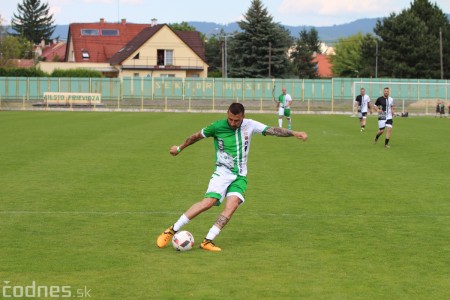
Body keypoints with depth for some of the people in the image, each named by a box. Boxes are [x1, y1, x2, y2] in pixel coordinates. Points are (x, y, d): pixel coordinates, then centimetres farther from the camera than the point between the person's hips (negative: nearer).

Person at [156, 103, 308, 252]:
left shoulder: (249, 125, 0)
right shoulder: (217, 127, -6)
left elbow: (272, 130, -3)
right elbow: (197, 136, 9)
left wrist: (294, 133, -14)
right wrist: (179, 148, 21)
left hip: (240, 176, 3)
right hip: (222, 173, -3)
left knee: (232, 204, -23)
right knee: (208, 202, -23)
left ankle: (208, 241, -22)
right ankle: (172, 230, -14)